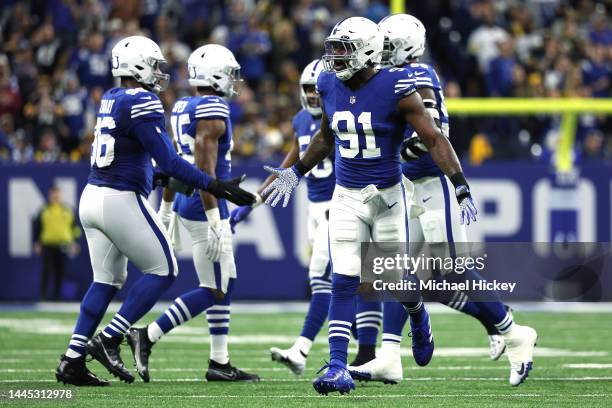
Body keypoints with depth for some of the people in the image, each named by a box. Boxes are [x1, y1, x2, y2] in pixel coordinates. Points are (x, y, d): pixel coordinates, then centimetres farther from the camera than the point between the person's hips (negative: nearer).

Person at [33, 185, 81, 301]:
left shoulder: (68, 211, 9)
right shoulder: (44, 211, 4)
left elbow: (74, 227, 14)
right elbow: (37, 227, 8)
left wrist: (74, 243, 8)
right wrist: (37, 243, 2)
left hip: (63, 246, 2)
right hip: (48, 246, -2)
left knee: (60, 274, 4)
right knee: (47, 272, -7)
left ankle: (57, 298, 11)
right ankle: (43, 297, -6)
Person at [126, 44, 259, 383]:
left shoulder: (183, 108, 12)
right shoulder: (213, 111, -16)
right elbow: (204, 169, -22)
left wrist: (166, 210, 25)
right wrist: (215, 222, -23)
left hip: (186, 202, 10)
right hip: (204, 206, -10)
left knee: (225, 284, 14)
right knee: (213, 290, -4)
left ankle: (220, 362, 15)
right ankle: (147, 337, -6)